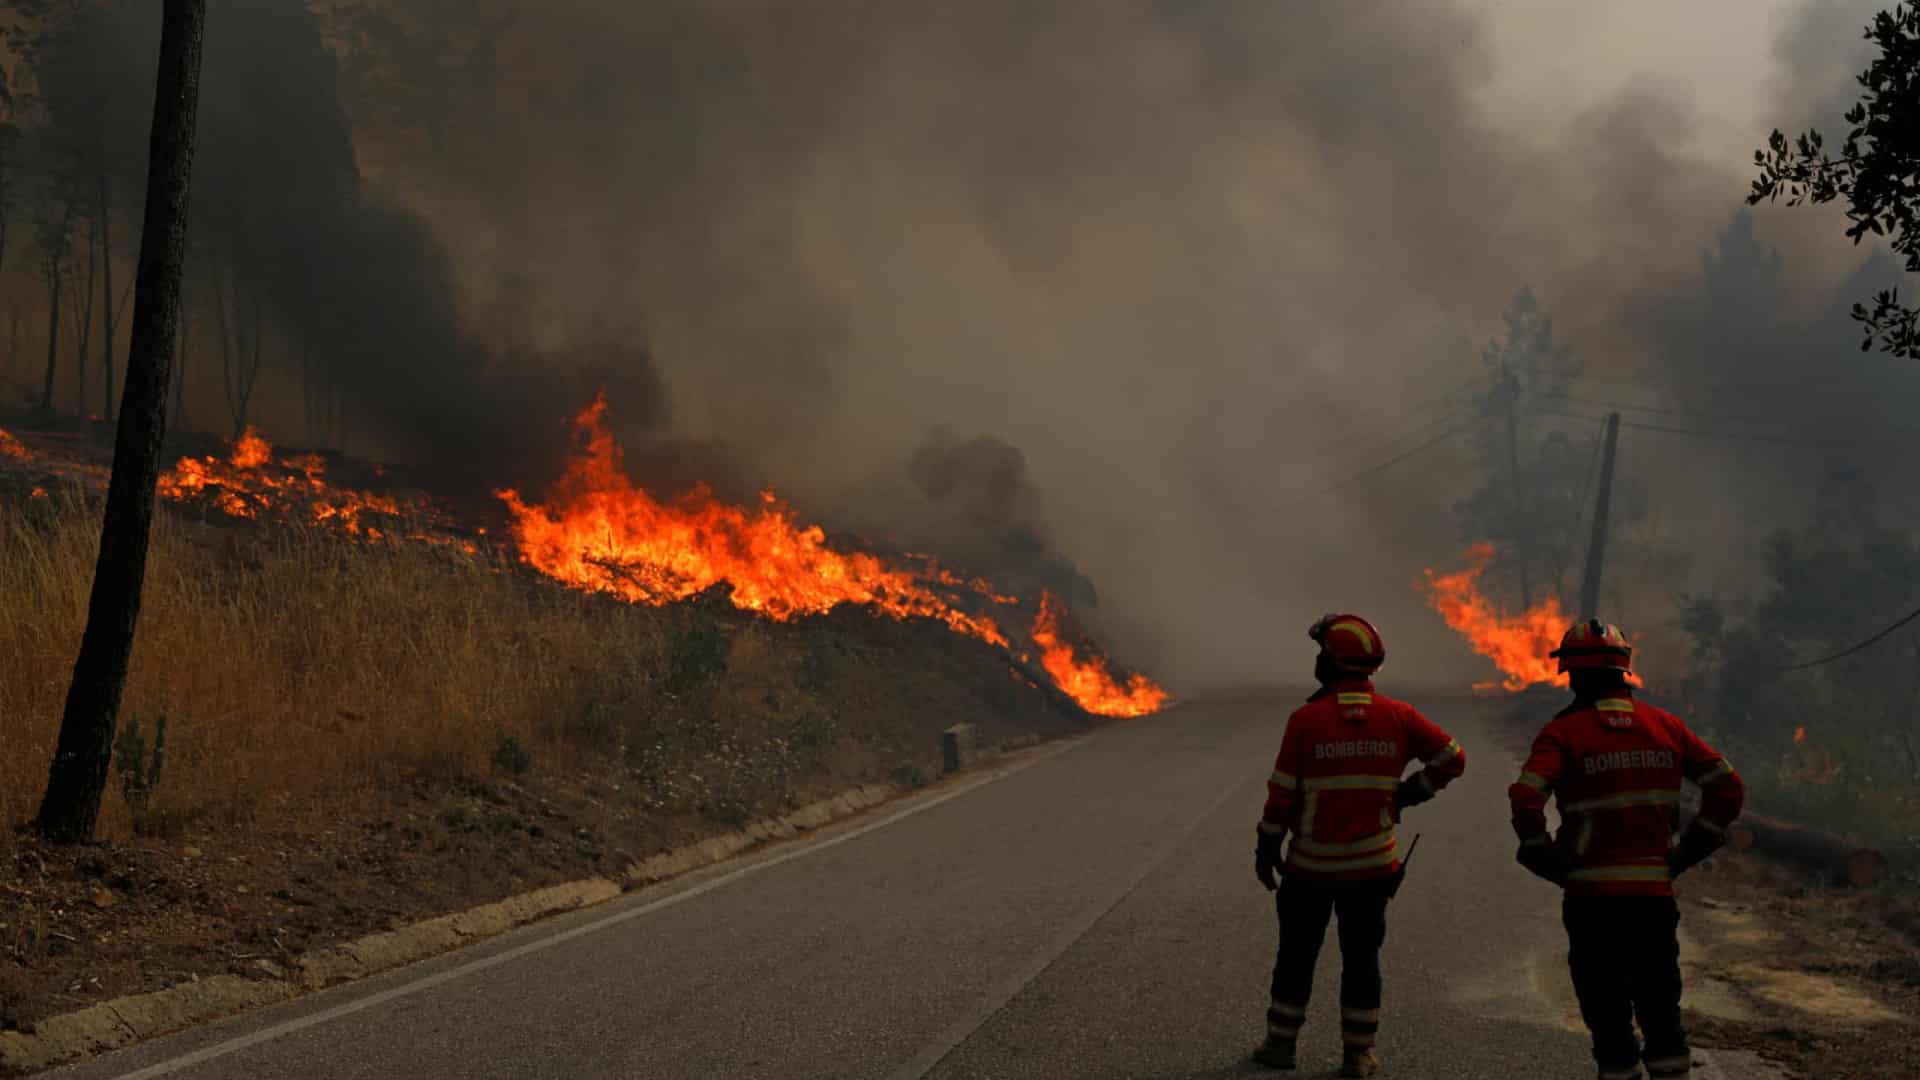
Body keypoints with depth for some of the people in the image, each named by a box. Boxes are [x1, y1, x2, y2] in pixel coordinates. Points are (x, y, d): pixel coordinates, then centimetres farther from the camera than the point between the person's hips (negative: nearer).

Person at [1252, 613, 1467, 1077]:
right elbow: (1452, 758, 0)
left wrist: (1266, 848, 1)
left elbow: (1282, 792, -9)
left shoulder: (1306, 719, -12)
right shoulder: (1396, 717, -4)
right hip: (1372, 864, 2)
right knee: (1361, 957, 10)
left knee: (1297, 953, 12)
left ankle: (1281, 1043, 20)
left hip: (1311, 864, -2)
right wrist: (1410, 792, 11)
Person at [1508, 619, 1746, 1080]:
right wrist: (1686, 852, 10)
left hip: (1592, 893, -3)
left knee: (1607, 1011, 7)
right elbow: (1728, 787, 6)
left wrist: (1547, 860, -8)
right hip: (1655, 890, 3)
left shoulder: (1564, 732, -6)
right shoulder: (1664, 725, 6)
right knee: (1660, 1007, 15)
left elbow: (1525, 798, -22)